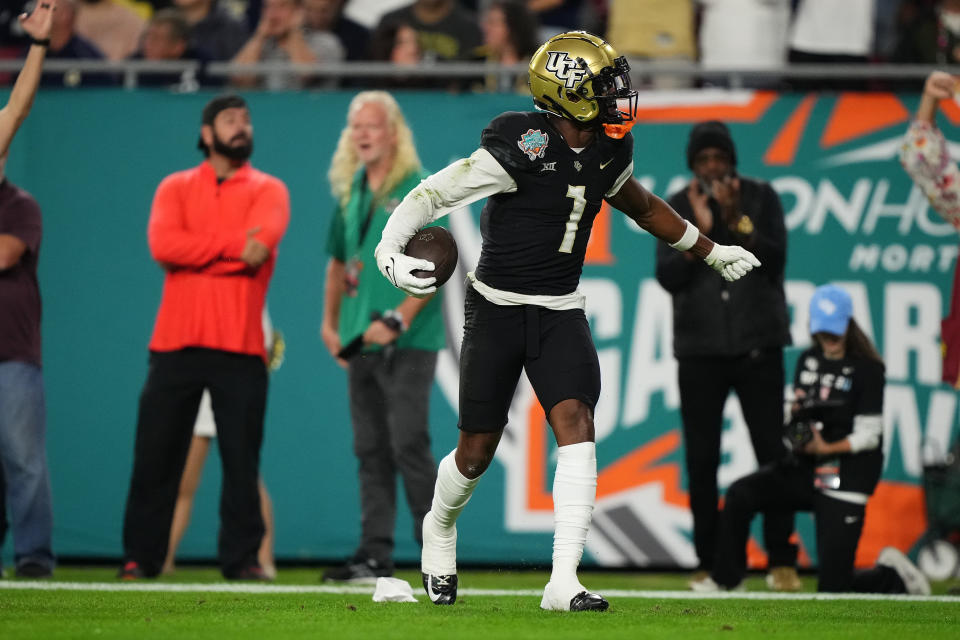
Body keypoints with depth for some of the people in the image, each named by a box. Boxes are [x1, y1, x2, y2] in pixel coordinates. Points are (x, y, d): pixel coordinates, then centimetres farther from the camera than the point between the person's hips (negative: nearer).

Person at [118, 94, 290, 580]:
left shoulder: (267, 190, 9)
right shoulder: (176, 188, 13)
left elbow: (261, 243, -11)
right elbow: (163, 244, -7)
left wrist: (196, 251, -10)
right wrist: (233, 246, -11)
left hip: (240, 346, -1)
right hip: (175, 342, 1)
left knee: (242, 458, -4)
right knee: (155, 455, 1)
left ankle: (242, 559, 0)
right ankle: (140, 557, 7)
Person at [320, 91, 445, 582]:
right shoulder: (349, 193, 14)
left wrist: (397, 321, -19)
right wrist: (330, 323, 18)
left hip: (407, 344, -7)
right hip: (362, 342, 7)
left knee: (408, 446, -11)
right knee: (370, 451, 8)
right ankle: (375, 555, 12)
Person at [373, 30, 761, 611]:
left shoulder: (607, 153, 1)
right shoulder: (521, 148, -20)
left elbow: (643, 206, 22)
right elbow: (434, 194, -17)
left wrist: (711, 251, 32)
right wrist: (390, 251, -32)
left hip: (560, 312, 4)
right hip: (498, 307, -4)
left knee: (576, 424, -16)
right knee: (477, 451, 3)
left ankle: (564, 583, -19)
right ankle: (440, 527, 38)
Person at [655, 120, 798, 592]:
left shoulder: (761, 198, 2)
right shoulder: (676, 208, 4)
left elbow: (775, 261, -8)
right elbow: (667, 278, -4)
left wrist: (737, 223, -19)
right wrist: (699, 231, -16)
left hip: (758, 344, -1)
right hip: (699, 349, 1)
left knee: (772, 452, -6)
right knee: (701, 459, -1)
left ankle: (782, 562, -3)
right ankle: (708, 565, 4)